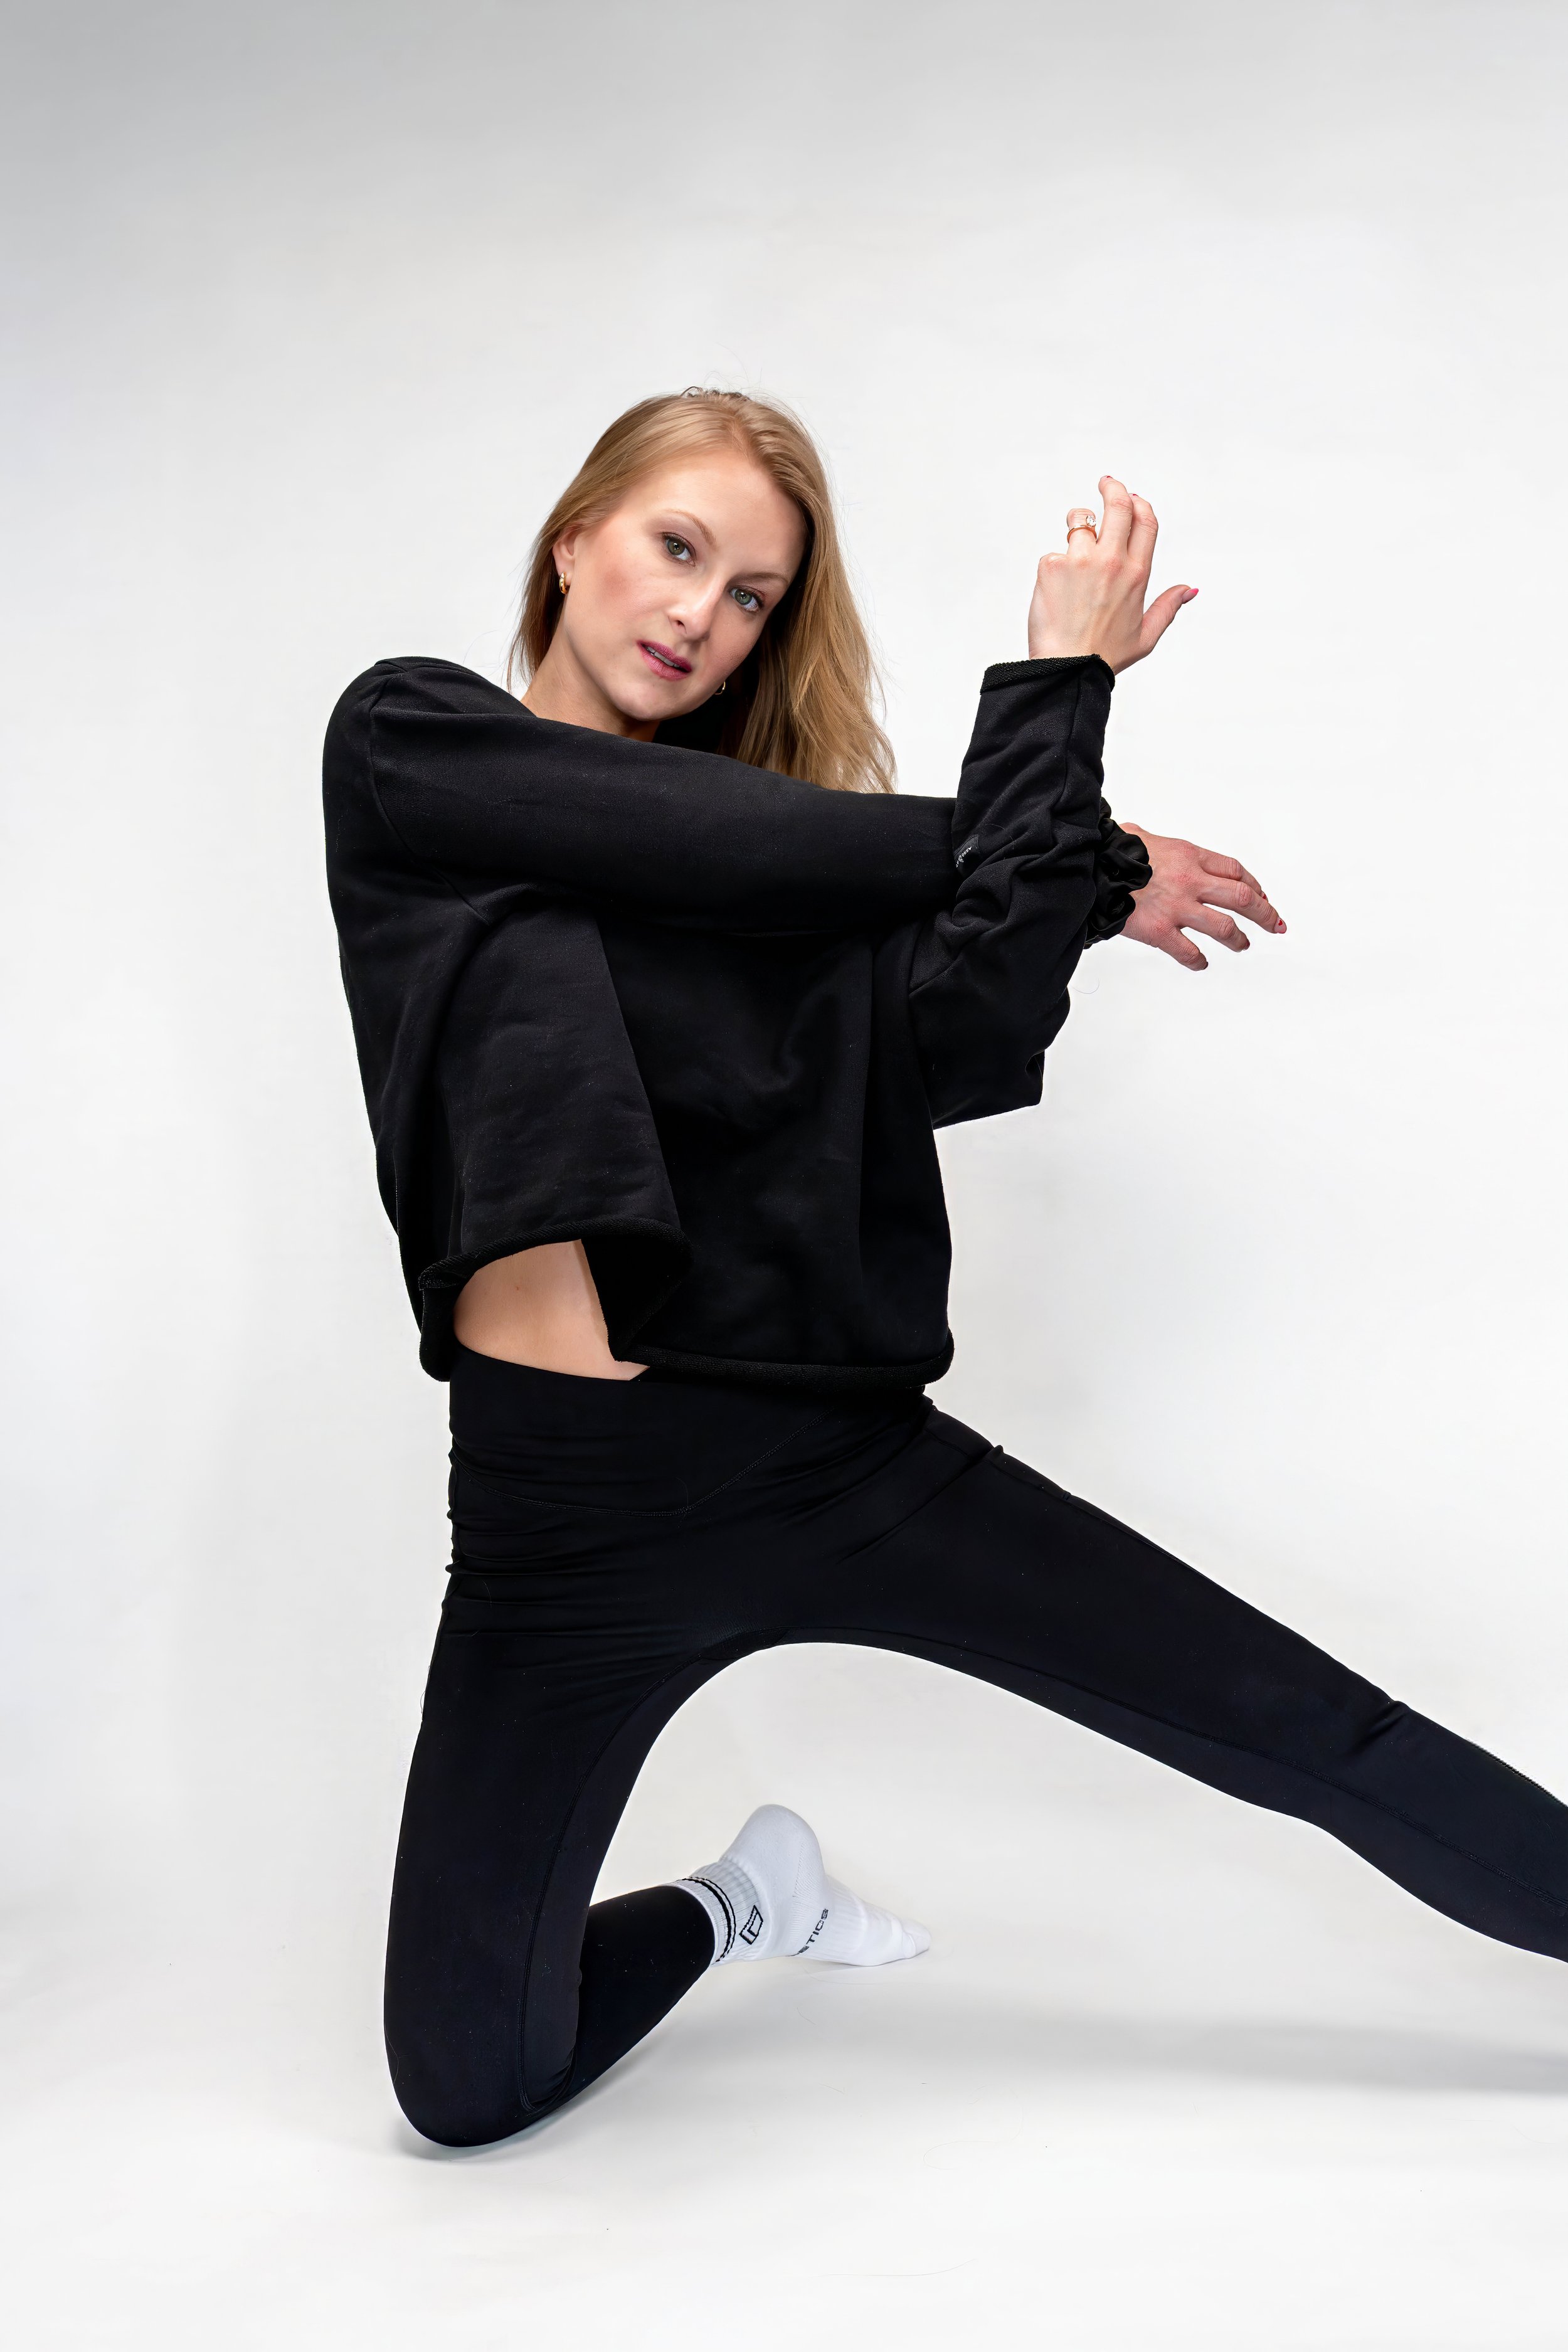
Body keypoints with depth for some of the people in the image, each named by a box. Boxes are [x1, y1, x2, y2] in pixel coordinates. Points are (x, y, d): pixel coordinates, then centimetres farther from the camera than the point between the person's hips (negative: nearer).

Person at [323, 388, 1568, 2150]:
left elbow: (968, 1048, -10)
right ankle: (743, 1906, 34)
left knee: (1311, 1732, 0)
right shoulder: (406, 743, 3)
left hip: (850, 1455, 2)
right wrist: (1086, 866, -1)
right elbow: (714, 836, -11)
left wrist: (1061, 688, -8)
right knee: (471, 2087, 4)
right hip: (569, 1514, -1)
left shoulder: (789, 867, 10)